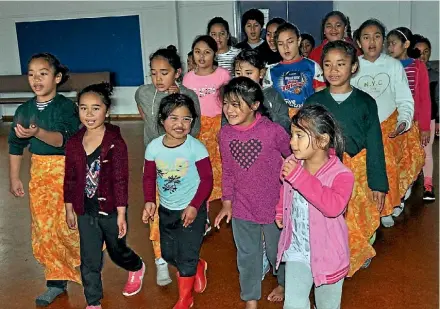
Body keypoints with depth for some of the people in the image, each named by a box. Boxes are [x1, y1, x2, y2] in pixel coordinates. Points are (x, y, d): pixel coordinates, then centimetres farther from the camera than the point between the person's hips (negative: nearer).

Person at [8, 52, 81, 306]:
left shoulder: (66, 106, -11)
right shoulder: (24, 110, 4)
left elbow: (63, 139, -25)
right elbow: (16, 146, 11)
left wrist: (37, 133, -41)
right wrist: (14, 178, 10)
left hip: (66, 170, -5)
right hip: (38, 173, 5)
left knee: (66, 225, -7)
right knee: (43, 228, 8)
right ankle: (57, 282, 21)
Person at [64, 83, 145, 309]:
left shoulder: (115, 142, -17)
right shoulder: (74, 142, -4)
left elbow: (121, 180, -16)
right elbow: (70, 179, 5)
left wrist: (121, 214, -15)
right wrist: (69, 210, 9)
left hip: (111, 210, -3)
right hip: (86, 211, 3)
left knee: (117, 251, 21)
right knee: (89, 261, 8)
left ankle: (137, 269, 53)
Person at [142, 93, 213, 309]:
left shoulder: (196, 148, -20)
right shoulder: (154, 147, -9)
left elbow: (207, 179, -15)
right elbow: (149, 177, 2)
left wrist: (194, 206, -21)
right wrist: (149, 201, -10)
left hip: (191, 210, -5)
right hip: (166, 210, 5)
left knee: (186, 256, 3)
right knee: (168, 254, 18)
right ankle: (198, 268, 47)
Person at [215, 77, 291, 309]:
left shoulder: (273, 131, -21)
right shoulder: (225, 134, -7)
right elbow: (227, 171, 4)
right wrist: (227, 202, 2)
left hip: (273, 205, -3)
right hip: (241, 207, 3)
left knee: (277, 250, 19)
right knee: (247, 255, 17)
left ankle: (283, 283, 49)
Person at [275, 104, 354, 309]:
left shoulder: (341, 175, -23)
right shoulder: (291, 164, -7)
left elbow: (334, 206, -43)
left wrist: (300, 177, -41)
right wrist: (280, 211, 8)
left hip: (327, 255, -3)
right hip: (297, 251, 3)